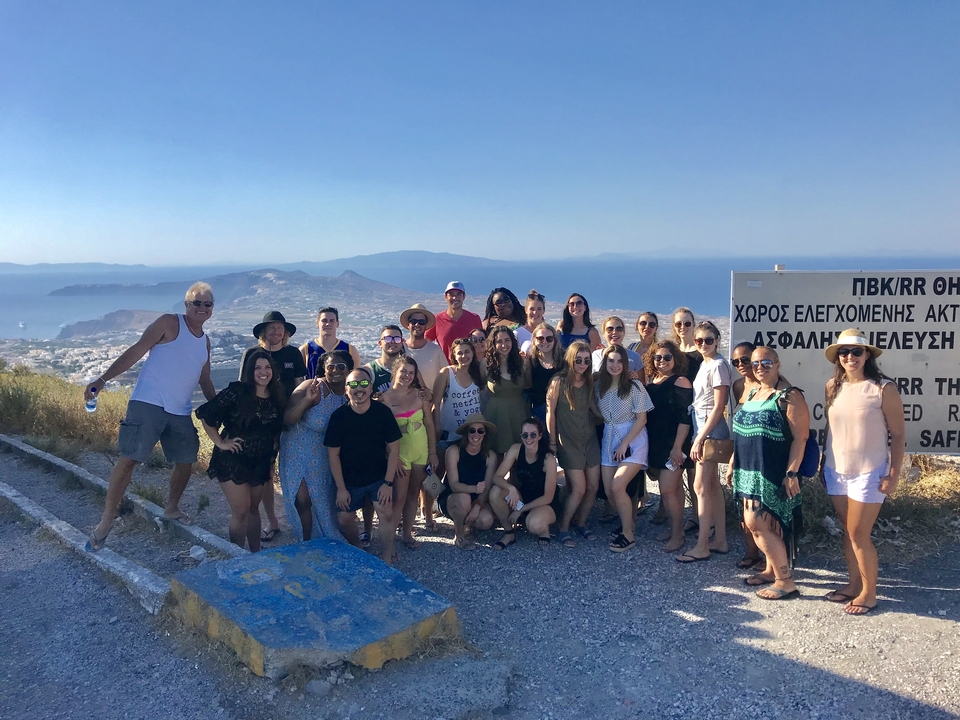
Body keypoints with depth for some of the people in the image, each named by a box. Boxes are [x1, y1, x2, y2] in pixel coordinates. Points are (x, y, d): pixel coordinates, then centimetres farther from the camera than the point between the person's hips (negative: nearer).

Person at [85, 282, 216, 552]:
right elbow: (135, 352, -11)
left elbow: (205, 381, 23)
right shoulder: (169, 323, -4)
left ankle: (171, 508, 34)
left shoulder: (205, 342, 15)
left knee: (186, 461, 11)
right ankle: (106, 521, 1)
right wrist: (103, 379, -21)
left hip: (180, 413, 7)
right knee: (128, 459, -10)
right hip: (148, 404, -6)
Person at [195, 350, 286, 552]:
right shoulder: (236, 391, -17)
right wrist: (220, 443, -14)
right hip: (233, 460, -5)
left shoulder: (277, 397, 0)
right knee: (241, 511, -3)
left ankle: (256, 554, 28)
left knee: (253, 509, 16)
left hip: (260, 462, 5)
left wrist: (272, 459, 11)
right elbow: (205, 414, -16)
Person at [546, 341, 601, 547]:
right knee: (579, 489, -9)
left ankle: (581, 523, 27)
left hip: (590, 440, 5)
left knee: (593, 486, 6)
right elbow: (550, 412, -8)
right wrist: (552, 441, -6)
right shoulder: (559, 381, -11)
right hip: (569, 443, -5)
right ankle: (563, 528, 10)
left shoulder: (589, 382, 5)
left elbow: (596, 410, 11)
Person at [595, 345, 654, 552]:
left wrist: (624, 444, -14)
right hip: (608, 440, 5)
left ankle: (628, 534, -1)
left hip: (632, 441, -5)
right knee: (608, 490, 2)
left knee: (617, 486, -17)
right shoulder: (598, 387, 2)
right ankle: (628, 520, 28)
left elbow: (641, 419, -9)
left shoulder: (634, 387, -10)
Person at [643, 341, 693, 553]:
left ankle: (677, 535, 6)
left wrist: (677, 447, -19)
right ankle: (675, 529, 23)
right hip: (655, 443, 7)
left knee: (667, 491, -7)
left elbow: (685, 418, -16)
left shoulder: (680, 382, -12)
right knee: (674, 488, 15)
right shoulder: (651, 381, 8)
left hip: (673, 445, -7)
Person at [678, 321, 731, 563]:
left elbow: (718, 407, -17)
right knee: (712, 485, 13)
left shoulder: (718, 365, -14)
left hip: (710, 428, -9)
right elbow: (700, 401, 10)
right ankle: (720, 540, 22)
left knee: (701, 487, -5)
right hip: (701, 426, 9)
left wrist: (699, 438, -18)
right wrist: (699, 435, 5)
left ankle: (702, 547, 2)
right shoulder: (704, 363, 12)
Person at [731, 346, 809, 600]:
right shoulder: (752, 393, 13)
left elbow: (800, 438, -16)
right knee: (755, 524, 13)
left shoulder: (789, 396, -11)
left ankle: (786, 581, 2)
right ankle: (772, 569, 30)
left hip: (773, 474, -8)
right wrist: (735, 463, 19)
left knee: (756, 523, -10)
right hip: (750, 471, 8)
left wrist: (792, 473, -21)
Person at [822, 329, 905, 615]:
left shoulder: (883, 388, -11)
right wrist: (824, 462, 14)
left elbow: (898, 435, -8)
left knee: (859, 534, -1)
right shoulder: (832, 386, 3)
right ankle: (854, 584, 28)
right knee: (848, 531, 14)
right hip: (836, 471, 5)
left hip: (868, 472, -5)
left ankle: (869, 593, 16)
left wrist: (894, 474, -11)